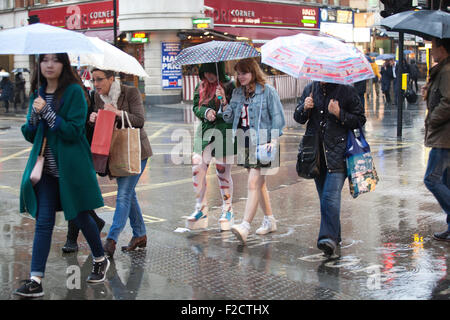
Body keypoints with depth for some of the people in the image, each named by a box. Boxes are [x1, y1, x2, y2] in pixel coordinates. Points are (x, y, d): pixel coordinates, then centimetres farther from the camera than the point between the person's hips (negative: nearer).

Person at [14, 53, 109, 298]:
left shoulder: (74, 91, -8)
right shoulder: (38, 93, 10)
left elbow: (75, 131, -15)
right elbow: (29, 135, 10)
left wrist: (47, 112, -22)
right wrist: (34, 116, -10)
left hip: (70, 166, -4)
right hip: (46, 167, 4)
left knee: (80, 217, 9)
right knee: (43, 221, -1)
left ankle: (100, 260, 34)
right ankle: (36, 281, -1)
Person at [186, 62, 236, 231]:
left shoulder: (229, 85, -5)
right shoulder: (201, 87, 10)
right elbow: (195, 107, 10)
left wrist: (225, 103, -27)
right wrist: (206, 112, -11)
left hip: (224, 133, -4)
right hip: (205, 132, 4)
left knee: (223, 172, 2)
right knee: (197, 168, -3)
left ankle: (227, 211, 18)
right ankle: (201, 209, 10)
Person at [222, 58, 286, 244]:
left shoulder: (267, 91, -5)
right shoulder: (237, 92, 13)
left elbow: (277, 116, -5)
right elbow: (230, 118, 13)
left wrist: (274, 140, -13)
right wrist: (224, 103, -5)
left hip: (262, 142, -7)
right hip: (245, 142, 7)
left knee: (253, 183, -15)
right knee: (259, 183, 15)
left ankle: (245, 226, -20)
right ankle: (269, 220, 27)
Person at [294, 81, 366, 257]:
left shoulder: (347, 91, -1)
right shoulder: (310, 89, 11)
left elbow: (360, 120, 0)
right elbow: (298, 118, 15)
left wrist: (339, 114, -15)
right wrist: (304, 108, -6)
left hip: (337, 153, -5)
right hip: (316, 153, 5)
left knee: (331, 196, -17)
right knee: (324, 197, 12)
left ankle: (329, 237, -23)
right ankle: (334, 235, 26)